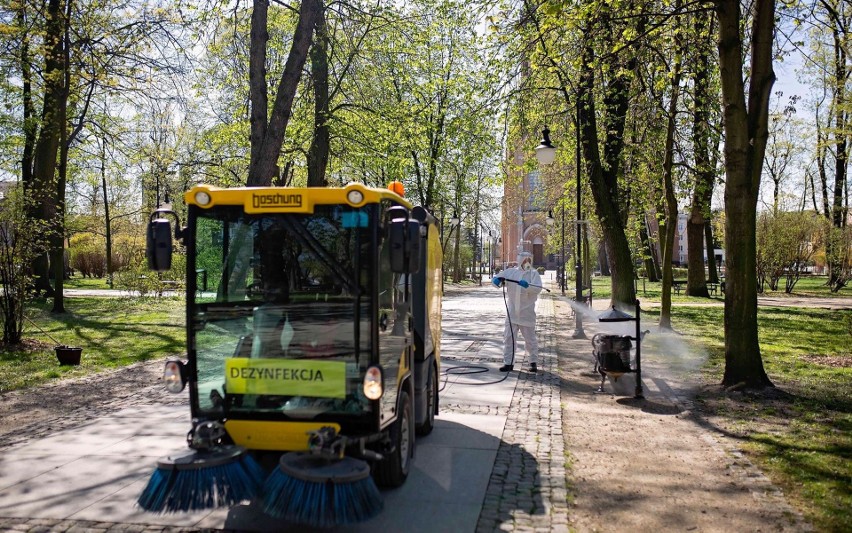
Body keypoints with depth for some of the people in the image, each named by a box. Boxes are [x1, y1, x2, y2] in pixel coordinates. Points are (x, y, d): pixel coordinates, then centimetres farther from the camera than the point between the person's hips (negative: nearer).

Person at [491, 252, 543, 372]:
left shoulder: (533, 274, -2)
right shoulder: (510, 272, 5)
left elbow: (538, 289, -17)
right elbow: (495, 280, 5)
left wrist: (527, 285, -34)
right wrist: (497, 281, -18)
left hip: (527, 313, -2)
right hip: (512, 312, 2)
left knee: (530, 338, 8)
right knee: (508, 337, 3)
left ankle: (533, 362, 23)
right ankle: (508, 363, 10)